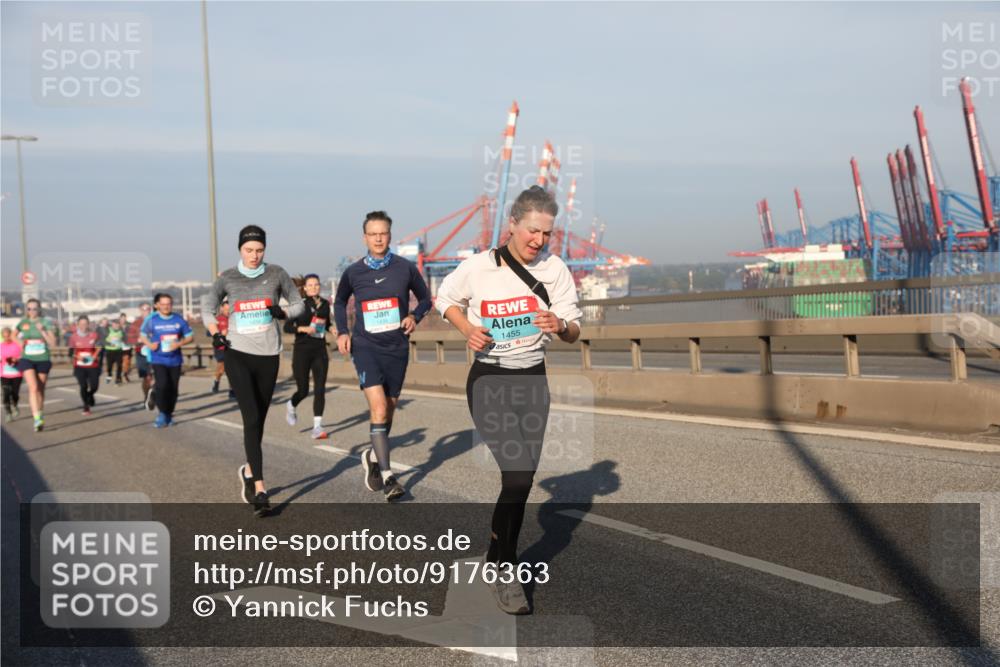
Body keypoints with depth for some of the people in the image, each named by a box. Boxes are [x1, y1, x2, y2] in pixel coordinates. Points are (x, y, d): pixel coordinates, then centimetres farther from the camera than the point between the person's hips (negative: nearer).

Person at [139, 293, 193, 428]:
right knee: (162, 385, -16)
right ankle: (162, 414, 1)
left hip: (175, 359, 2)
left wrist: (179, 343, -15)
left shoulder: (179, 319, -2)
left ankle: (169, 414, 22)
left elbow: (190, 336, 4)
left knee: (173, 388, 5)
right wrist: (149, 344, -12)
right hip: (158, 359, -2)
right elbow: (142, 335, 8)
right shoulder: (151, 320, -3)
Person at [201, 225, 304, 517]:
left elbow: (299, 304, 10)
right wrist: (214, 331, -6)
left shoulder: (276, 274, 3)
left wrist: (283, 312, -12)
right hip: (238, 354, -1)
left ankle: (249, 470, 37)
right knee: (251, 419, -12)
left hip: (268, 355, 2)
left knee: (259, 420, 11)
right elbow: (208, 306, 13)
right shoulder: (228, 278, 4)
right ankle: (259, 489, -14)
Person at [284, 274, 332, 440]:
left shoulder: (325, 304, 7)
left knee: (320, 389, -5)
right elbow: (287, 327, -9)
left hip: (320, 352, 3)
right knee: (303, 390, 3)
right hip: (302, 352, -3)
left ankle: (317, 427, -3)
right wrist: (303, 328, -24)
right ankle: (291, 406, 37)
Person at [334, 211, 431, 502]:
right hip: (365, 346, -2)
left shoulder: (406, 268, -2)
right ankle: (387, 476, -13)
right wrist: (342, 332, 5)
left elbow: (425, 298, 11)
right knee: (378, 407, -17)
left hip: (396, 348, 2)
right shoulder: (353, 272, 0)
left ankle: (373, 457, 40)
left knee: (389, 410, 13)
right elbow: (339, 302, 18)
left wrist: (415, 316, -9)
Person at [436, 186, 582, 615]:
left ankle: (500, 557, 32)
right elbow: (445, 299, 8)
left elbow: (575, 332, -1)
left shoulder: (555, 269, -3)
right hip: (490, 379, -4)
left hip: (533, 379, 4)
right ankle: (504, 570, 4)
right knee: (518, 473, -14)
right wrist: (468, 329, -10)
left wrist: (561, 326, -25)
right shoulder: (479, 266, -9)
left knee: (523, 476, 12)